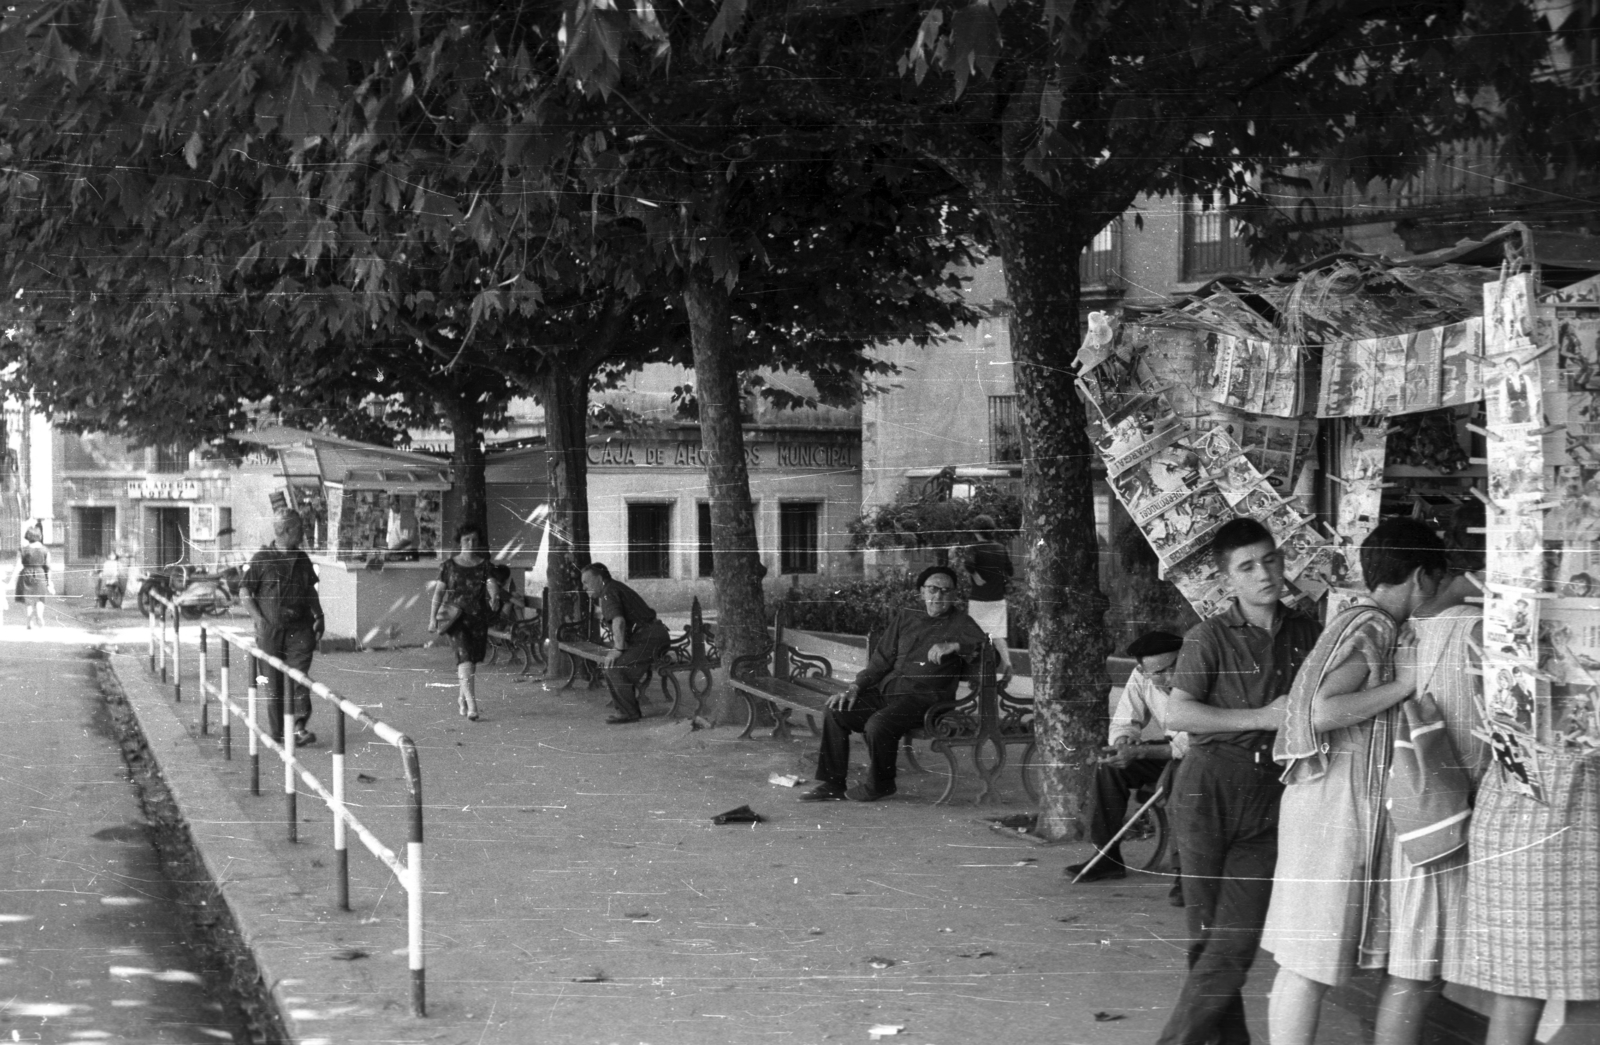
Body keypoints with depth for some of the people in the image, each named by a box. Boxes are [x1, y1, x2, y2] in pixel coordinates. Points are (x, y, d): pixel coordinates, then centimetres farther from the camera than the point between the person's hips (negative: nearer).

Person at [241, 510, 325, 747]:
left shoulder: (302, 559, 11)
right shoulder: (262, 559, -4)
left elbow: (310, 590, 23)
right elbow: (244, 592, -2)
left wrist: (319, 616, 12)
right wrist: (259, 618, -12)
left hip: (300, 629, 3)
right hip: (270, 629, -3)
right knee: (274, 683, 4)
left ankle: (300, 727, -13)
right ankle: (278, 732, 12)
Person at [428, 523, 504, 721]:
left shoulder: (485, 565, 4)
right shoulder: (449, 565, 3)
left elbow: (492, 584, -13)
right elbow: (439, 591, 7)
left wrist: (495, 598, -36)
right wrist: (433, 617, 1)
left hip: (478, 618, 2)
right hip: (456, 617, -2)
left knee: (472, 662, 11)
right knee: (464, 657, -18)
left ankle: (461, 699, 36)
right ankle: (471, 706, -26)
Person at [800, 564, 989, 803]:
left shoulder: (960, 623, 5)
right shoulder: (905, 618, 19)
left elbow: (983, 642, -14)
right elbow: (881, 659, 18)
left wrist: (953, 645, -28)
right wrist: (855, 687, 6)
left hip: (923, 697, -6)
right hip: (886, 690, 6)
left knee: (878, 724, -31)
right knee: (835, 712, -8)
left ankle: (880, 784, -6)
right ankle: (832, 784, 0)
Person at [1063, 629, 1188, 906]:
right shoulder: (1140, 679, -8)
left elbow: (1191, 745, -32)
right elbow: (1123, 723, 0)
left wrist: (1139, 752, -39)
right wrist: (1124, 741, -25)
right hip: (1168, 748, 7)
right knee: (1110, 767, -12)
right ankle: (1108, 856, -2)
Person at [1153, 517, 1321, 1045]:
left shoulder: (1306, 634, 9)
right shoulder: (1210, 636, -3)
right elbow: (1178, 713, -13)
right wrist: (1262, 717, -15)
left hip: (1270, 794, 3)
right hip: (1209, 785, -3)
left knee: (1237, 942, -6)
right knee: (1207, 936, 2)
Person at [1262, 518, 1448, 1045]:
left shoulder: (1355, 621, 16)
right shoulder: (1372, 628, -13)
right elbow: (1324, 711, -23)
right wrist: (1405, 683, -18)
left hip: (1326, 803, 10)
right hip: (1338, 804, -10)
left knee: (1301, 962, 12)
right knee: (1312, 965, -7)